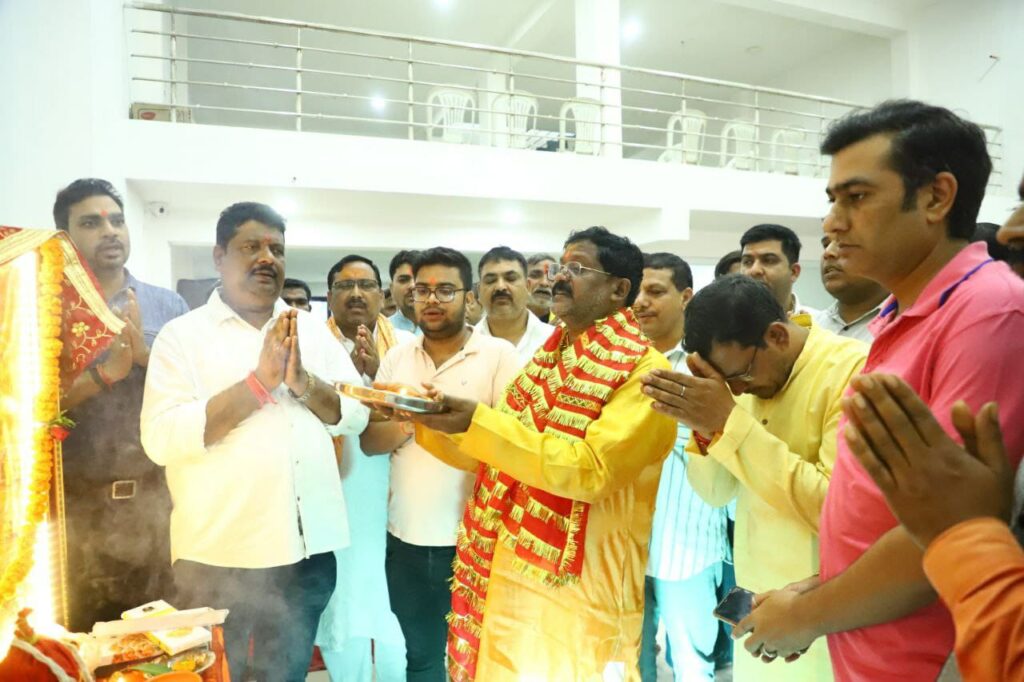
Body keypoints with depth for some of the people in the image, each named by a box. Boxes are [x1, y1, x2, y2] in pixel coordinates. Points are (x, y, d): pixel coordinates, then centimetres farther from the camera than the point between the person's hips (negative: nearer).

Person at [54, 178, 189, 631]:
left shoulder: (167, 305, 4)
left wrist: (145, 354, -15)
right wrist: (105, 373, -19)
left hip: (158, 496, 1)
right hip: (80, 502, 0)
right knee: (84, 633, 10)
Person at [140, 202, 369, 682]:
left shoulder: (313, 331, 6)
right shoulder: (182, 335, -4)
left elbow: (356, 417, 1)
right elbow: (160, 438, -16)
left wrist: (304, 382, -16)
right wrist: (259, 382, -21)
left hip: (306, 549, 4)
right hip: (217, 554, -3)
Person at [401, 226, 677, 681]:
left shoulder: (644, 371, -14)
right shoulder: (548, 358, 9)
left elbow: (592, 470, -25)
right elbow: (493, 457, 13)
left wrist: (478, 422, -28)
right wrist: (429, 420, -2)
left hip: (579, 587, -7)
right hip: (509, 572, 7)